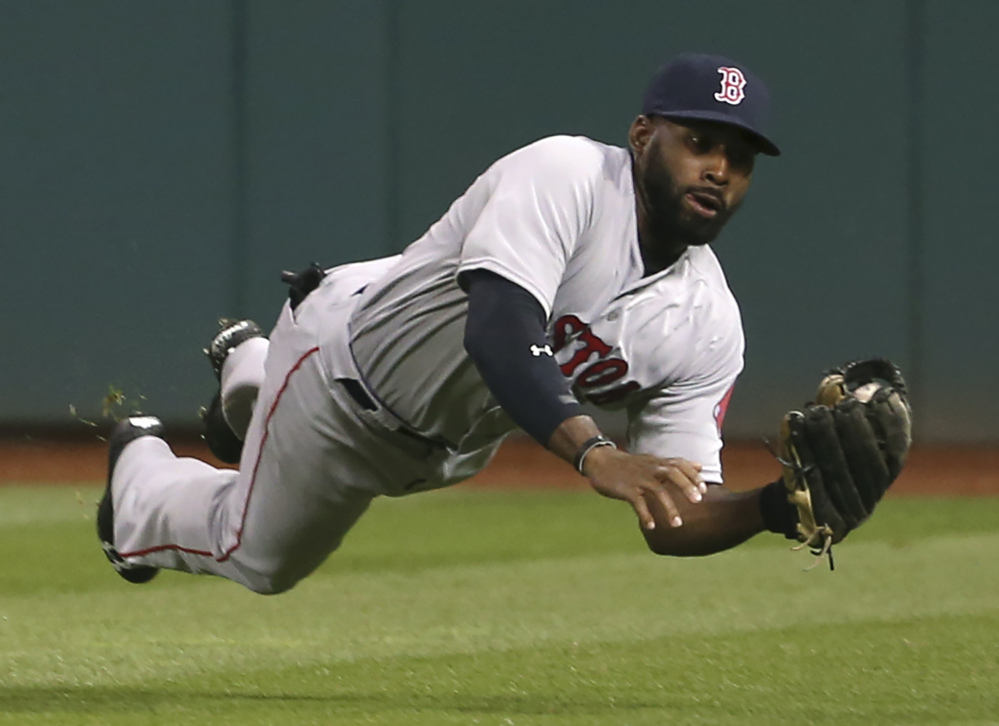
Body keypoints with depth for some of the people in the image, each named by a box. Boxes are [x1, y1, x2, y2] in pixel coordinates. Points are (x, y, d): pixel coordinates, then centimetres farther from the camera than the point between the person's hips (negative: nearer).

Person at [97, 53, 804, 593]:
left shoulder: (708, 327, -19)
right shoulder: (564, 174, -36)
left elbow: (674, 523, -20)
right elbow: (496, 332, -51)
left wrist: (776, 508, -41)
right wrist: (595, 454, -65)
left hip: (451, 449, 6)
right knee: (255, 554, 13)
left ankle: (250, 371, 56)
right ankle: (142, 462, 45)